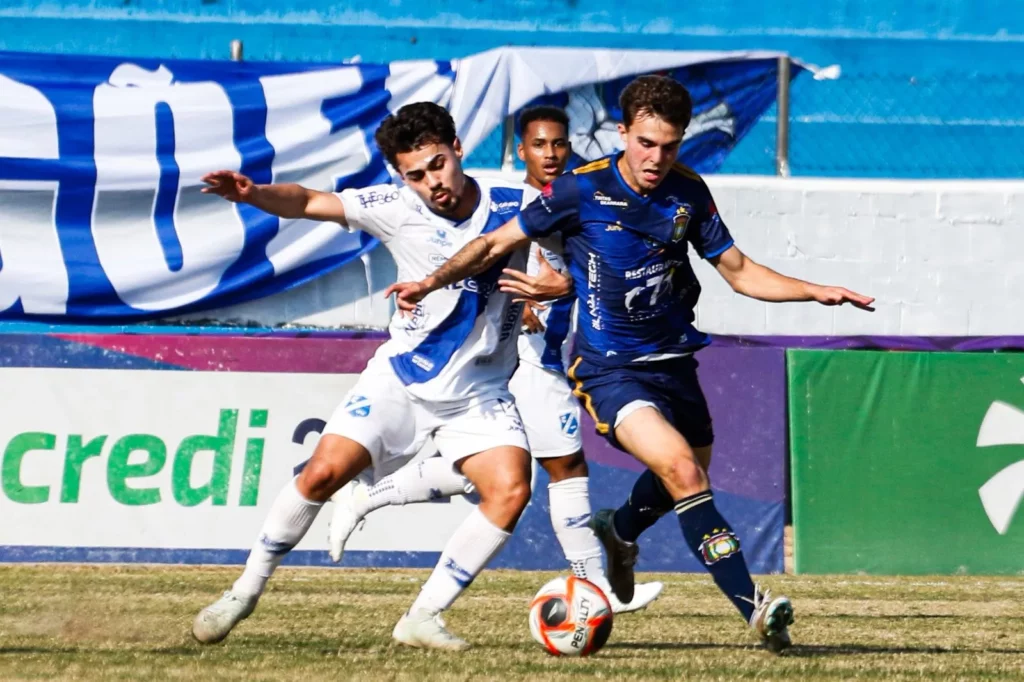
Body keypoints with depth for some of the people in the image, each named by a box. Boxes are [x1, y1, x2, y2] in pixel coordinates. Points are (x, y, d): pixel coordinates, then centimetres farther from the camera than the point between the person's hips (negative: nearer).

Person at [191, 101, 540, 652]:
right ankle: (246, 590, 5)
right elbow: (308, 202, -16)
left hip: (480, 391, 1)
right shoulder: (398, 209, -12)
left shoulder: (514, 205, -11)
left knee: (511, 490, -21)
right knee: (324, 471, -15)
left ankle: (423, 618, -11)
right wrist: (254, 193, -36)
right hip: (401, 375, -1)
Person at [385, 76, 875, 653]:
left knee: (685, 479, 20)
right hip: (610, 370, -6)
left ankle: (618, 533, 55)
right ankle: (753, 605, -28)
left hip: (673, 361, 6)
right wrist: (432, 282, -14)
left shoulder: (689, 193, 0)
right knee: (682, 469, -25)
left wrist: (817, 292, -3)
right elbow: (497, 243, -2)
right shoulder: (582, 190, -11)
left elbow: (740, 272, 9)